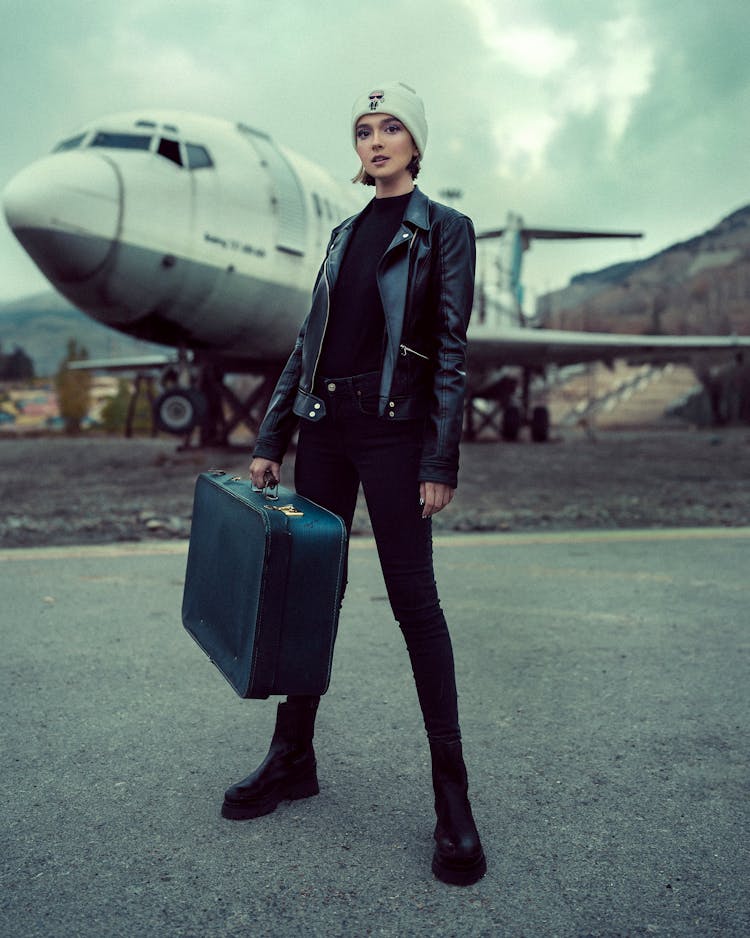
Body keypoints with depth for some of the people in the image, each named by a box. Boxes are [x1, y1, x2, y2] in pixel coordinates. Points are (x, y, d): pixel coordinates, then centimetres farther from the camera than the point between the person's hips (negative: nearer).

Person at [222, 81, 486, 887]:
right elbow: (308, 341, 14)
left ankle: (452, 797, 5)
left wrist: (440, 463, -13)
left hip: (391, 432, -6)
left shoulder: (444, 230, 2)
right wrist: (269, 440, 8)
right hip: (324, 426, 6)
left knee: (413, 599, -5)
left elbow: (452, 353, -6)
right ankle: (292, 759, 21)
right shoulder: (346, 233, 18)